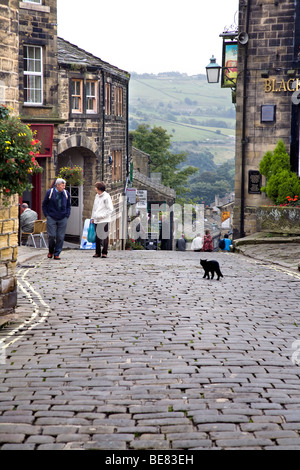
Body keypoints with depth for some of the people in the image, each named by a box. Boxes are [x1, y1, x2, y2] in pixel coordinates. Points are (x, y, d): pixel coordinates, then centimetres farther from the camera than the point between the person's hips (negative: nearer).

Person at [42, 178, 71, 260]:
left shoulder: (66, 193, 6)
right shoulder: (50, 192, -3)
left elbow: (68, 205, 17)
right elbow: (44, 205, 6)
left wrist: (67, 215, 5)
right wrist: (47, 215, -1)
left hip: (63, 219, 2)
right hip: (51, 218, -2)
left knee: (60, 237, 0)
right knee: (51, 236, -5)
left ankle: (56, 254, 10)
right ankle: (51, 251, 19)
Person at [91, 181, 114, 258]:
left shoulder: (106, 196, -8)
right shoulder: (96, 196, 14)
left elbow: (110, 209, -10)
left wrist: (102, 216, -15)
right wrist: (92, 217, 19)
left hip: (104, 220, -6)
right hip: (96, 220, 6)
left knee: (104, 237, -4)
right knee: (97, 237, 7)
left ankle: (104, 253, 2)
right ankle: (98, 253, 13)